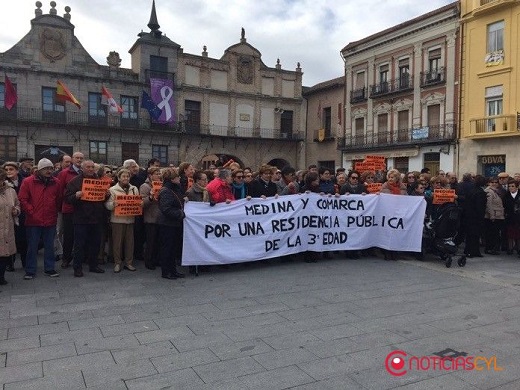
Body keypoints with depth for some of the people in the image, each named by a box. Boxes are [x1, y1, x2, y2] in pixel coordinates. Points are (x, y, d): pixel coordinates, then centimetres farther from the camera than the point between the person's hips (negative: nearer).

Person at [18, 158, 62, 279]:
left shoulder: (56, 182, 6)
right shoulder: (28, 182, -3)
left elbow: (59, 199, 14)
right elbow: (22, 199, -4)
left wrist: (55, 212, 8)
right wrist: (31, 212, -8)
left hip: (51, 220, 3)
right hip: (33, 221, -3)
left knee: (49, 246, 11)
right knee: (32, 247, 5)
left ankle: (49, 268, 22)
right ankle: (30, 271, 15)